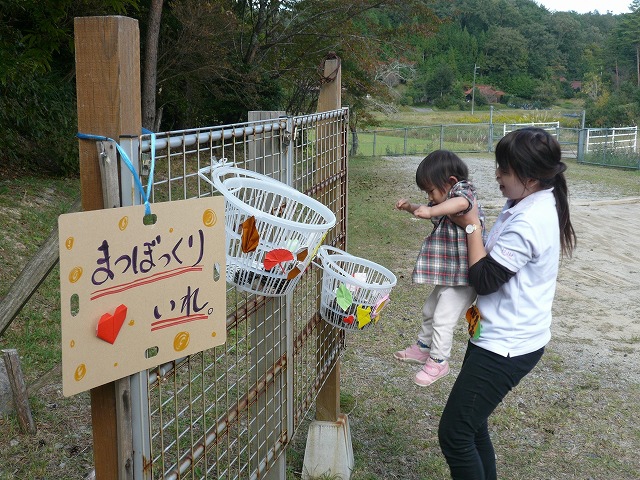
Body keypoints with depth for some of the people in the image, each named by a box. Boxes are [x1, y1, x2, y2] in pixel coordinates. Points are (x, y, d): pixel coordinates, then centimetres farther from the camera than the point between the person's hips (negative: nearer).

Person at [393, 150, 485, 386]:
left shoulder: (463, 189, -19)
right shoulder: (444, 200, 8)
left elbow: (461, 202, -44)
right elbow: (428, 210, 28)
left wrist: (431, 211, -50)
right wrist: (410, 206, 11)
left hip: (462, 278, -10)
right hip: (447, 275, 10)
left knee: (442, 320, -5)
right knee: (429, 311, 25)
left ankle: (438, 362, 11)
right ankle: (423, 348, 43)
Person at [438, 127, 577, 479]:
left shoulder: (528, 222, -26)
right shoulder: (533, 204, 5)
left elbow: (483, 279, -20)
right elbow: (494, 259, 14)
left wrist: (471, 226, -12)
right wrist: (472, 223, 1)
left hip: (506, 346, -10)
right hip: (502, 336, 10)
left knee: (454, 434, -2)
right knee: (471, 425, 20)